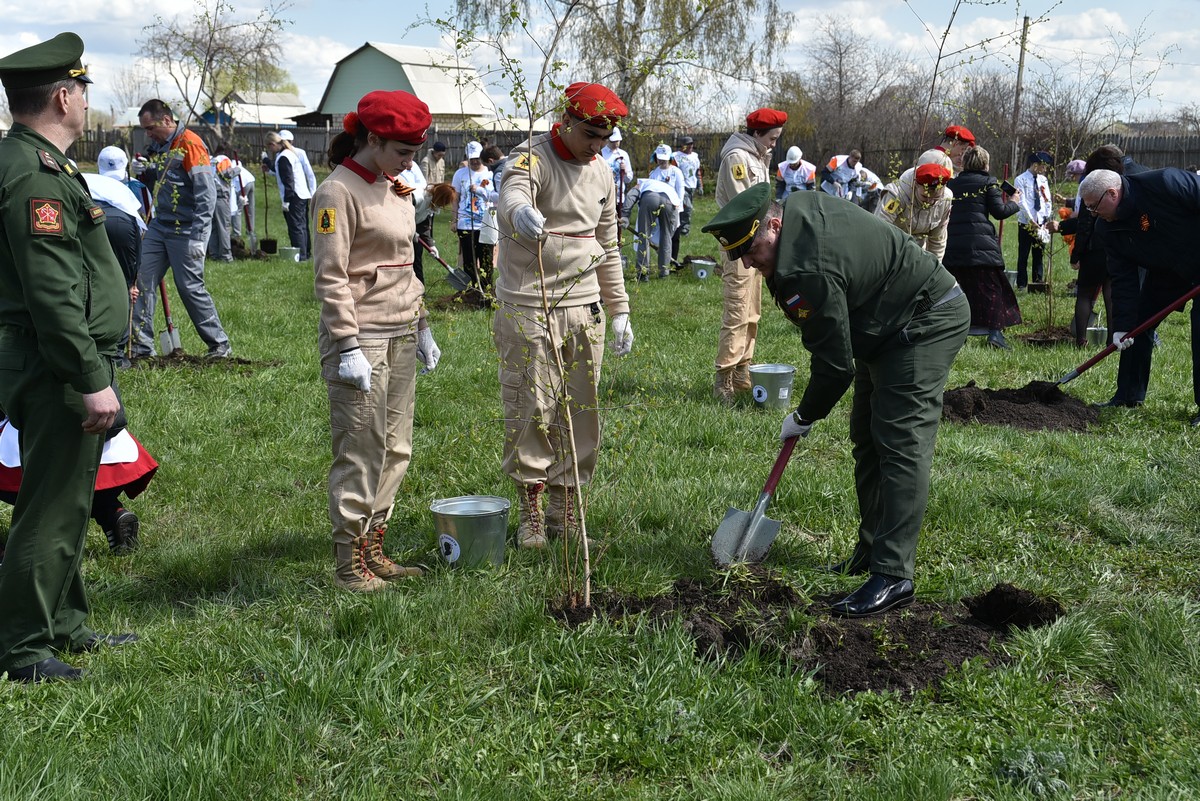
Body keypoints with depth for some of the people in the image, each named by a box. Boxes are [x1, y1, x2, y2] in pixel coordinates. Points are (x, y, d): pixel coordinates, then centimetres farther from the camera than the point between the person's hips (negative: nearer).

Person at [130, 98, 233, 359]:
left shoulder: (190, 144, -14)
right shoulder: (159, 146, 12)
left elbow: (207, 193, -19)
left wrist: (198, 237, -23)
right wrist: (144, 172, 1)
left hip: (185, 230, -8)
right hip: (160, 226, 8)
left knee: (191, 288, -3)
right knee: (143, 281, 3)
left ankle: (220, 345, 11)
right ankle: (142, 345, 9)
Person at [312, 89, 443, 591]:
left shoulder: (397, 190, 15)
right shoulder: (338, 191, -10)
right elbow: (331, 277, -15)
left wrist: (421, 327, 20)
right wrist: (348, 347, -19)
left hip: (402, 339, 9)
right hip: (361, 340, -9)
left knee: (396, 451, 10)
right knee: (361, 453, -6)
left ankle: (374, 549, 19)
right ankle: (350, 563, 2)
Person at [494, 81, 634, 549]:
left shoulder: (602, 173, 13)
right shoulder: (532, 157, -7)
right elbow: (512, 194, -32)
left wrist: (620, 310, 17)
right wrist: (520, 211, -56)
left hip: (584, 307, 6)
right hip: (527, 308, -6)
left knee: (580, 412, 8)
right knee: (532, 409, -3)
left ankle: (565, 514, 19)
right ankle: (529, 515, 9)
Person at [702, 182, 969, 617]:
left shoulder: (811, 274, -33)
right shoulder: (799, 205, -2)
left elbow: (835, 366, -25)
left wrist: (803, 418, -8)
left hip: (927, 323, -11)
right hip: (890, 323, 11)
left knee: (901, 443, -18)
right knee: (867, 437, 13)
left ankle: (894, 576, -21)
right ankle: (871, 552, 21)